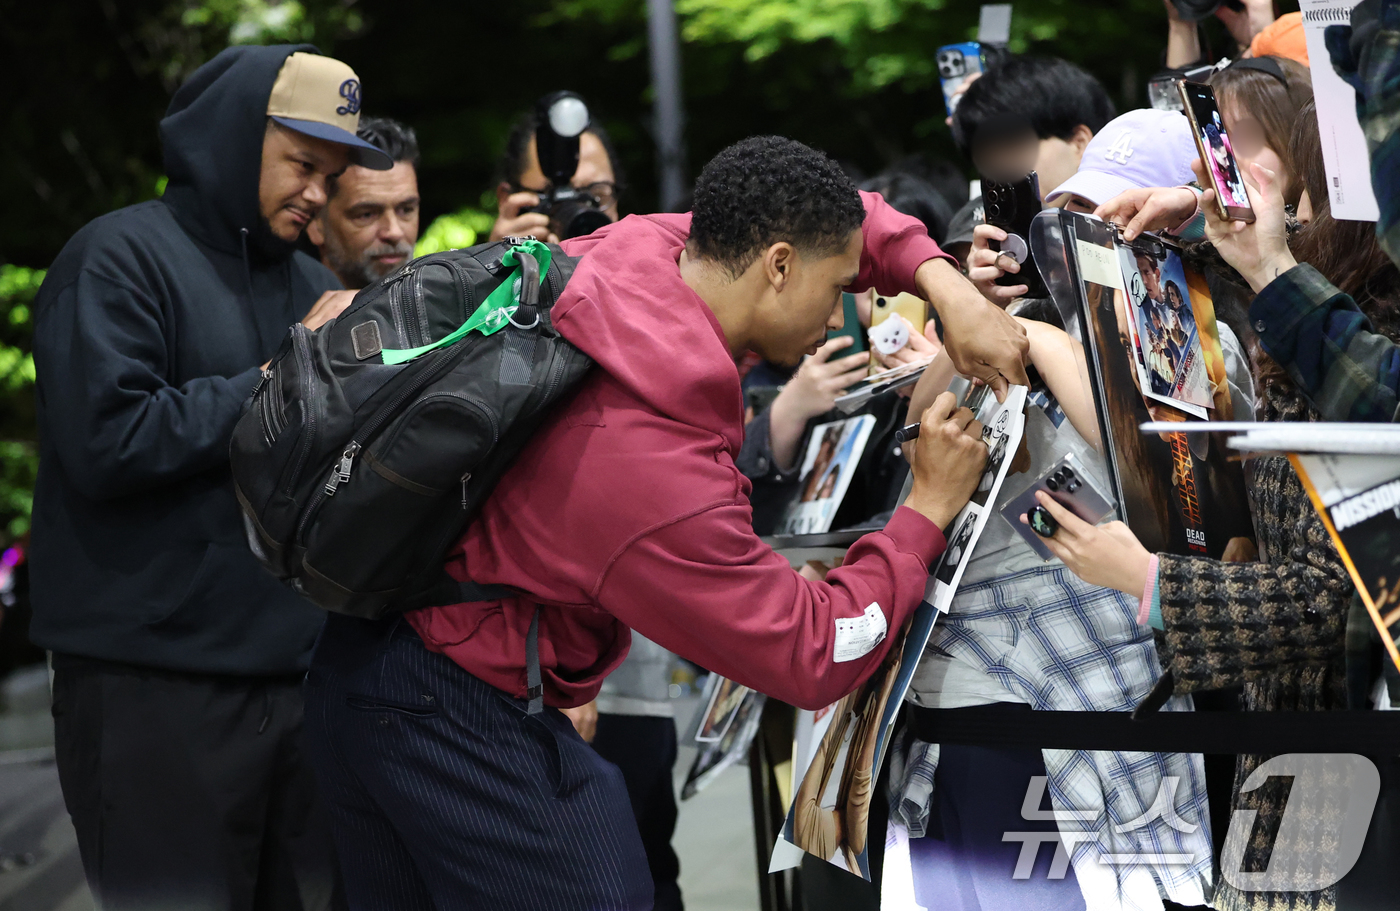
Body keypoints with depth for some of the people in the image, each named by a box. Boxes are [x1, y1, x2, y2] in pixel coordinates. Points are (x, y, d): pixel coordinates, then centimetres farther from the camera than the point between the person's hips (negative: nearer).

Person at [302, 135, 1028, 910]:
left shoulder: (636, 248, -5)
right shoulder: (661, 471, -29)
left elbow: (852, 220, 13)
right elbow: (815, 658, -18)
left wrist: (946, 287, -2)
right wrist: (928, 508, -8)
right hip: (461, 724, -10)